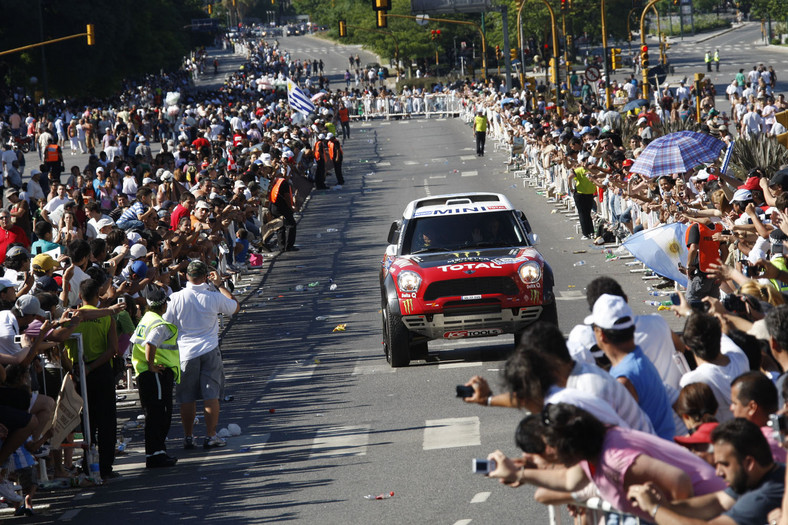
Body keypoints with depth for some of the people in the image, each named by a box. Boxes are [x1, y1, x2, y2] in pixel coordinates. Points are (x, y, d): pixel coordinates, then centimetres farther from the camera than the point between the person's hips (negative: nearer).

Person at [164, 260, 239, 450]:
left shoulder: (177, 298, -8)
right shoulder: (214, 297, -6)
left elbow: (167, 324, -1)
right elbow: (236, 307, 12)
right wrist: (220, 285, 15)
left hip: (186, 351, 0)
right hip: (209, 350, 0)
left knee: (187, 398, 7)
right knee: (211, 395, 5)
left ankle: (188, 437, 12)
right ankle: (211, 436, 4)